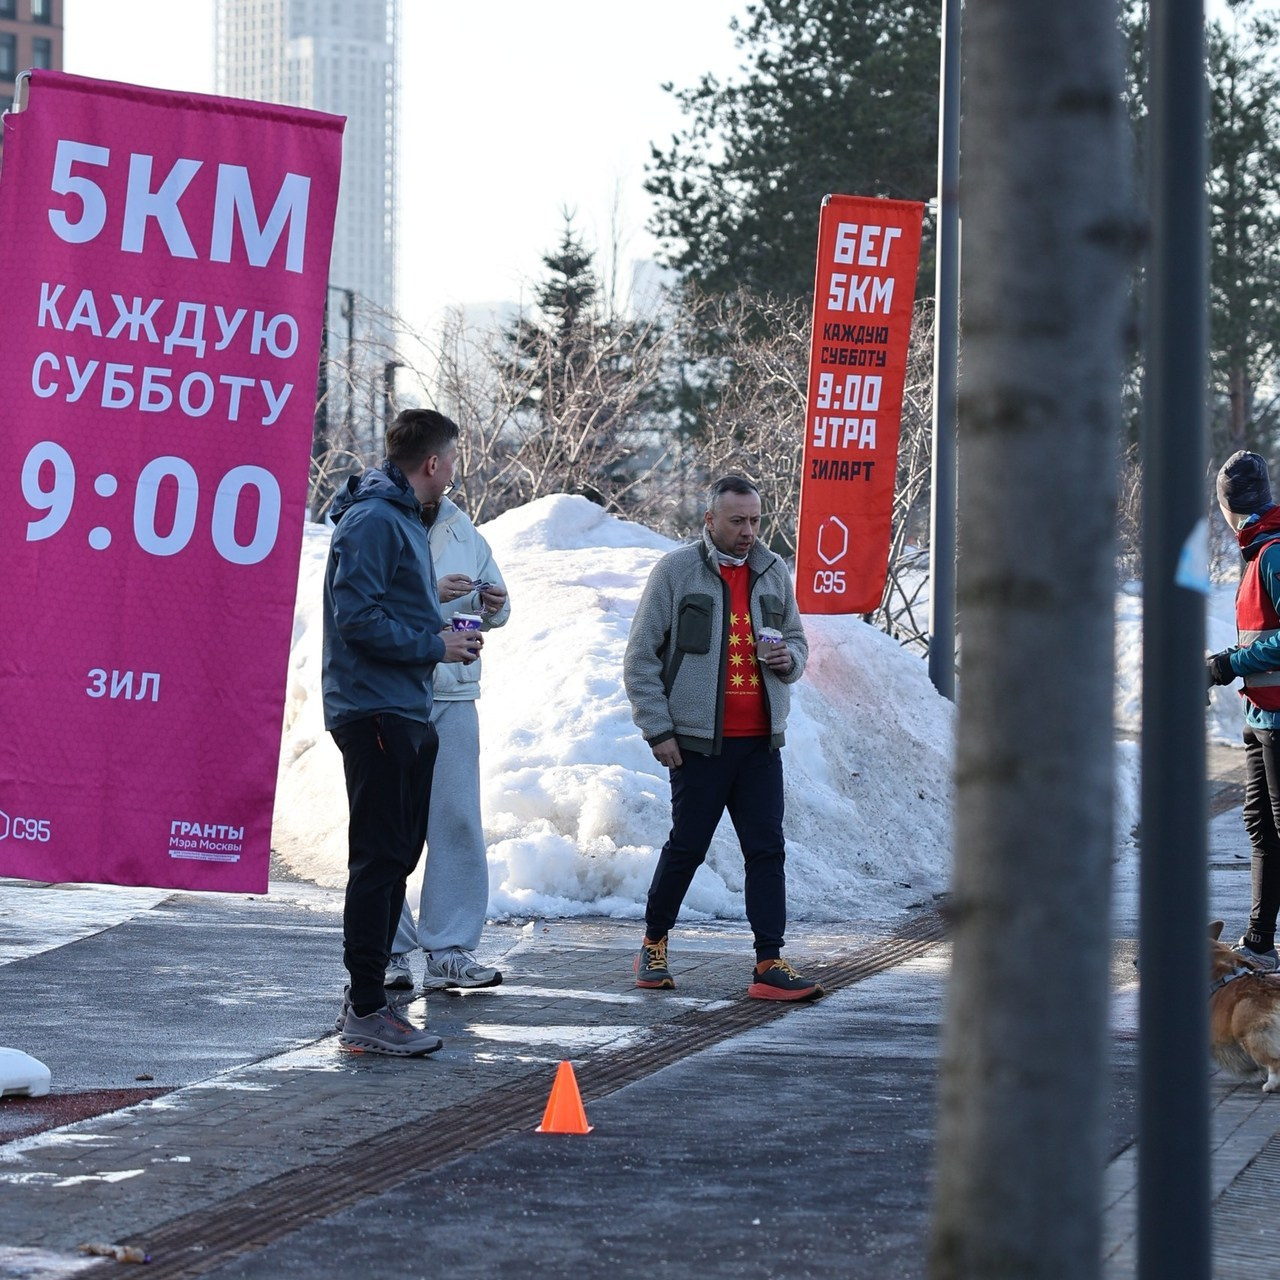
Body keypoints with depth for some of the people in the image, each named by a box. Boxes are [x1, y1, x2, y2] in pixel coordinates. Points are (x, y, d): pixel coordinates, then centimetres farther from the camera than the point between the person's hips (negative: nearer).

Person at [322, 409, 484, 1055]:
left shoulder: (404, 519, 19)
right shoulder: (374, 521, -13)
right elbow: (357, 617, -21)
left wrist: (442, 635, 7)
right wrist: (436, 646, -14)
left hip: (405, 714, 11)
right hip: (375, 709, -11)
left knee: (396, 856, 14)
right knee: (379, 858, -9)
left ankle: (365, 994, 20)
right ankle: (365, 1010, -7)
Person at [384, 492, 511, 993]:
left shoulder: (463, 531, 13)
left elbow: (494, 607, 21)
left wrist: (495, 604, -2)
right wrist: (431, 594, -26)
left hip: (452, 695, 4)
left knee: (458, 822, 0)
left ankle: (450, 951, 3)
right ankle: (389, 950, 7)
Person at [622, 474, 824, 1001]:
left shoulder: (773, 572, 10)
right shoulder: (676, 571, -3)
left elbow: (796, 639, 22)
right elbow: (641, 657, -2)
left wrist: (789, 657, -3)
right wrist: (658, 729, -7)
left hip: (761, 741, 4)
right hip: (699, 741, -4)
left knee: (767, 850, -1)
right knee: (687, 847, 3)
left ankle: (769, 965, 0)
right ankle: (654, 946, 22)